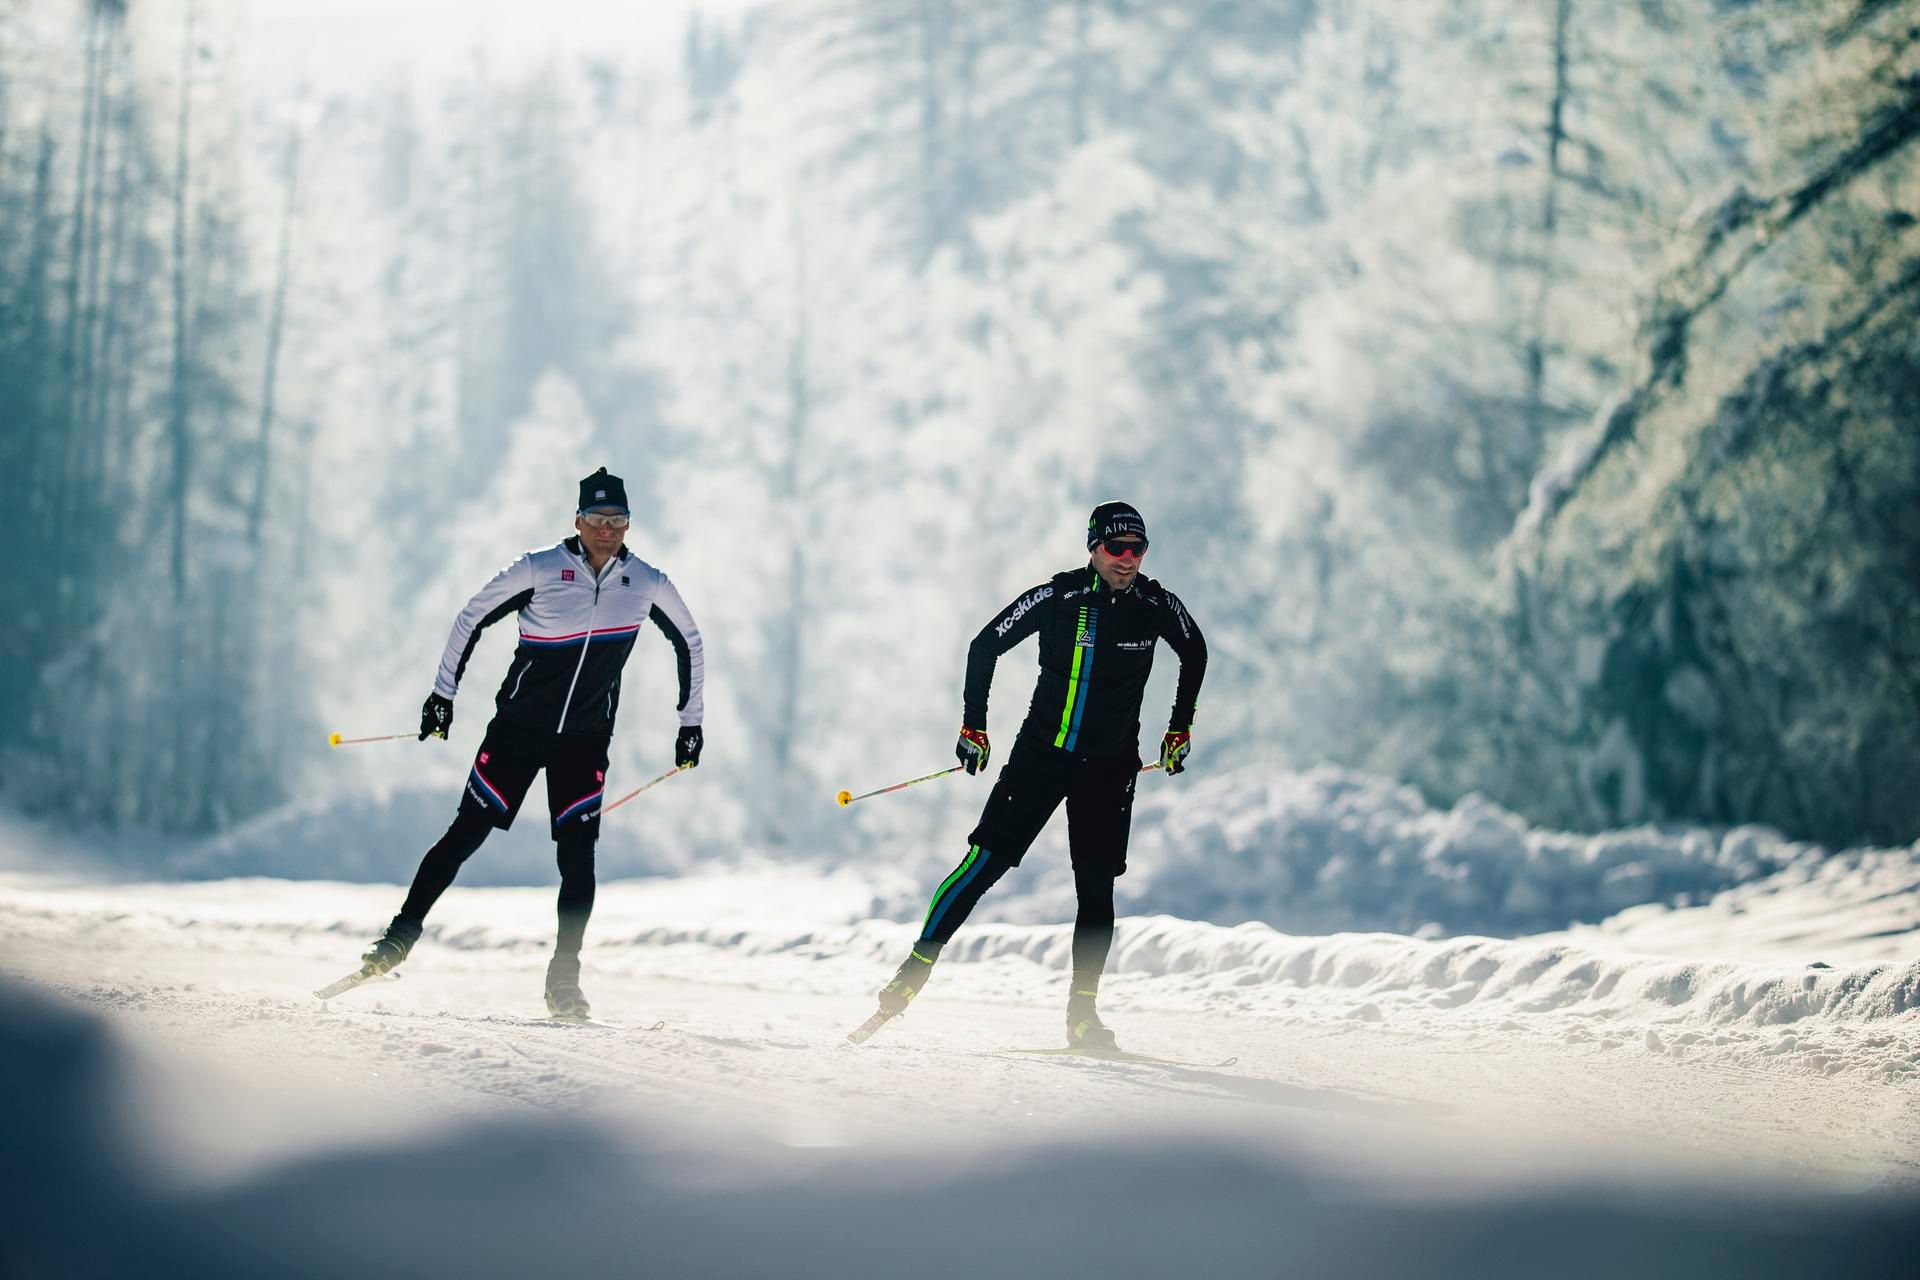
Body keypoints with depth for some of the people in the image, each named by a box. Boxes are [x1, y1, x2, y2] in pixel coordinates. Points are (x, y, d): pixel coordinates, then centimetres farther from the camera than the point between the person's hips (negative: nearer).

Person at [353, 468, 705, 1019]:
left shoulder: (647, 584, -3)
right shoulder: (540, 570, -11)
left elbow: (689, 642, 14)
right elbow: (473, 618, -1)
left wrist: (691, 720, 13)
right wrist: (443, 694, -1)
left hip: (585, 740, 2)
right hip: (519, 726, -2)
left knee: (577, 859, -5)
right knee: (466, 835, -1)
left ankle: (563, 982, 1)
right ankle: (402, 936, 10)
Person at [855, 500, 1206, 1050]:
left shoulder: (1157, 606, -6)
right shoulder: (1057, 597, -12)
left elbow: (1195, 653, 16)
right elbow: (984, 646, -1)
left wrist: (1179, 729, 16)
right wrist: (973, 727, 0)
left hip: (1109, 771, 2)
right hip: (1039, 754, -2)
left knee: (1097, 892, -1)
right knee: (982, 866, -7)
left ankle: (1083, 1012, 8)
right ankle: (914, 973, -1)